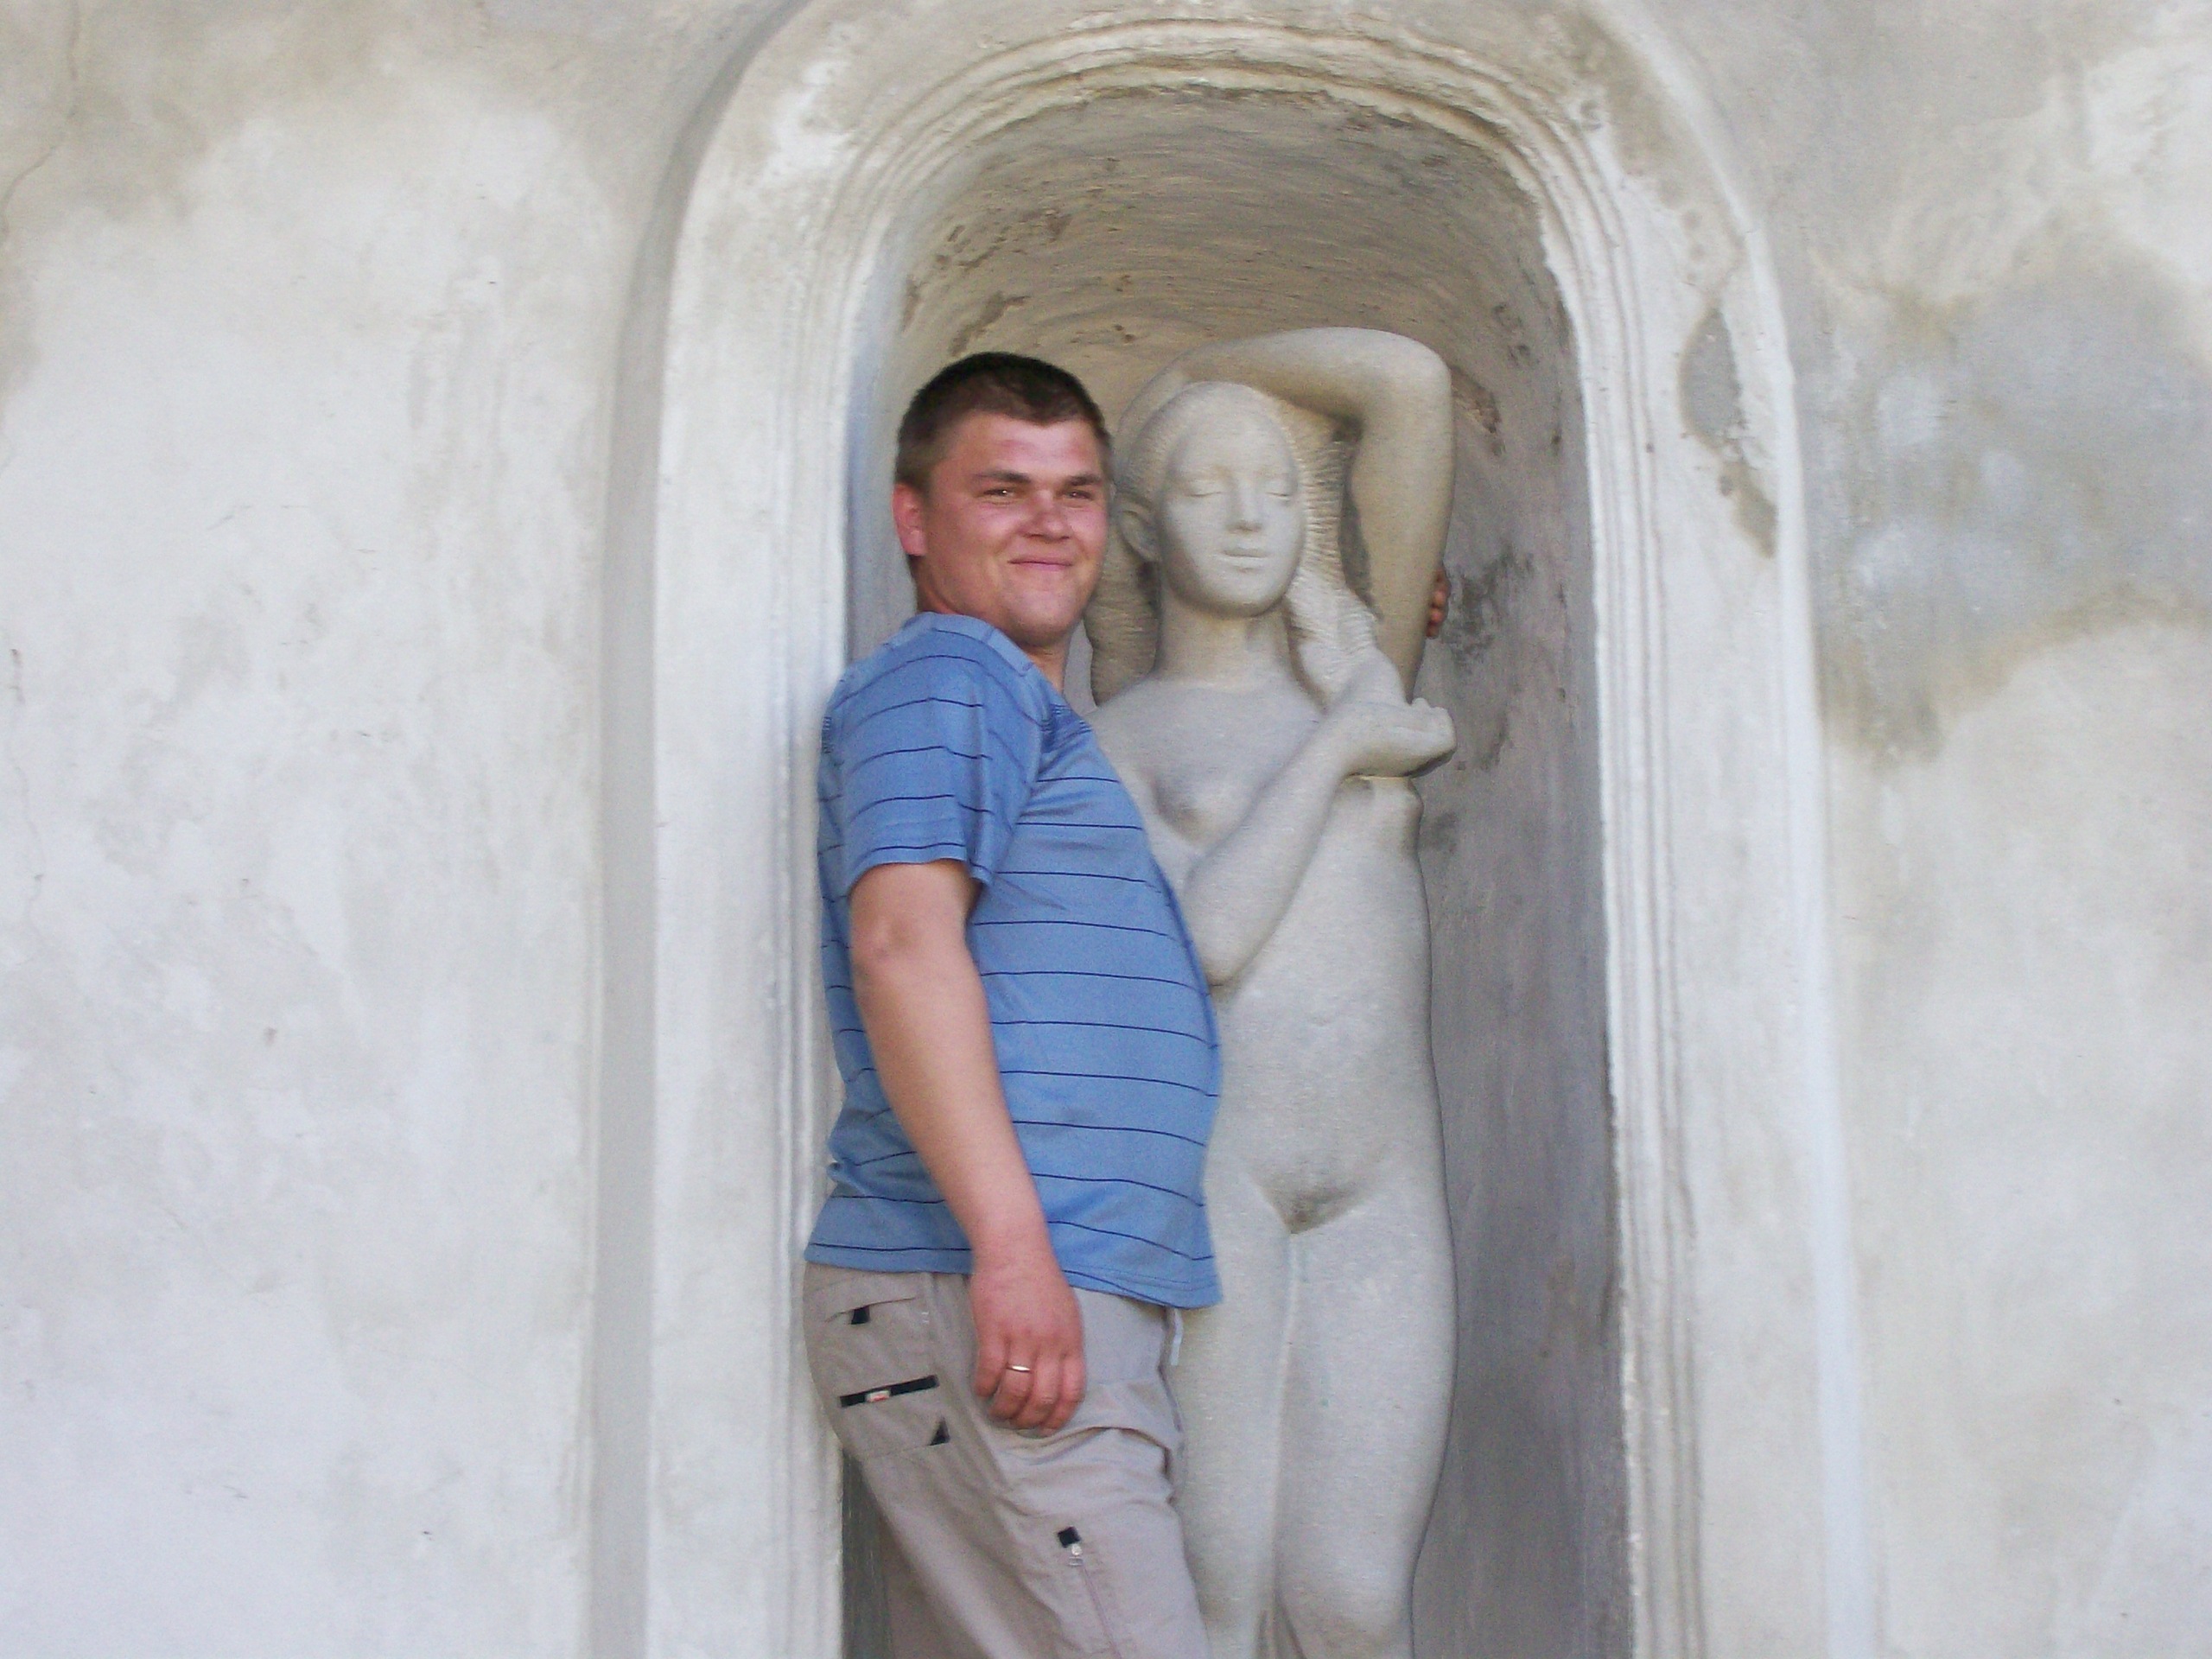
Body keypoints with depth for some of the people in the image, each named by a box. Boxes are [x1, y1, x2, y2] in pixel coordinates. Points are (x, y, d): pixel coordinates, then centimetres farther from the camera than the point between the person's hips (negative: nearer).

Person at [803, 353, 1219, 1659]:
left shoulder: (1032, 712, 28)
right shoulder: (944, 677, -3)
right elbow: (902, 944, -16)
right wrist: (1013, 1244, -23)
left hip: (1059, 1305, 10)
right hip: (975, 1297, -10)